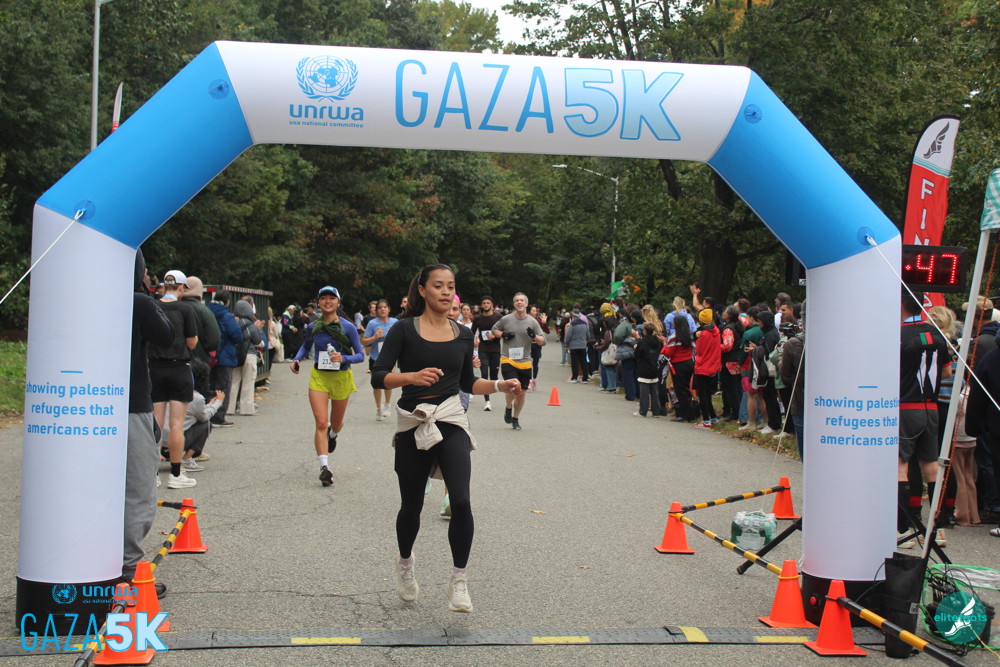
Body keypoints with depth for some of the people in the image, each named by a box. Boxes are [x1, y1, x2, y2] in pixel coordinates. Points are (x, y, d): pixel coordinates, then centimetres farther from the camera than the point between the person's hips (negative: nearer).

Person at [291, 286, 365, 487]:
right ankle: (324, 467, -13)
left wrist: (344, 359, -26)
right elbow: (305, 346, 18)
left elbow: (360, 355, -7)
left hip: (341, 378, 0)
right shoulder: (313, 327, -2)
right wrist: (297, 360, -1)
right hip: (319, 377, 0)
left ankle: (332, 434, 55)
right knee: (321, 423, -14)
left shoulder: (348, 327, -10)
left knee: (336, 423, 17)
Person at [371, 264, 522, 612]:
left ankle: (458, 581, -1)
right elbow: (378, 377, -12)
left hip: (451, 422, 2)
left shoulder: (462, 334, 8)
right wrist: (412, 377, -29)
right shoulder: (405, 330, -4)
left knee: (461, 502, -17)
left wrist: (500, 385, 3)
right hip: (412, 424, -1)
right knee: (411, 505, 11)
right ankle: (405, 565, 41)